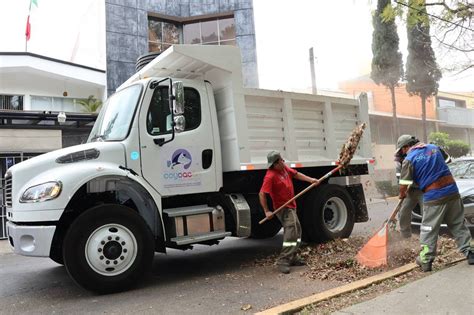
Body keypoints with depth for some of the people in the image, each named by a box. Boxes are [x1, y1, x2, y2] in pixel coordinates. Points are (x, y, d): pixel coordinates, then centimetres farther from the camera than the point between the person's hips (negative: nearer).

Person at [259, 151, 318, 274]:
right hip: (283, 208, -10)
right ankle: (283, 261, -14)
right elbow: (262, 194, -26)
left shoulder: (284, 168, 0)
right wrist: (267, 211, -24)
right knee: (291, 231, -18)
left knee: (297, 230, 17)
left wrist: (310, 180, 6)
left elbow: (296, 174, 16)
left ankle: (292, 258, 29)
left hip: (291, 206, 10)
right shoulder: (270, 176, -25)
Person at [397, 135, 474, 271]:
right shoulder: (434, 147, 12)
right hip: (452, 191, 5)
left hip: (434, 197, -5)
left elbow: (404, 185, -6)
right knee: (458, 224, 18)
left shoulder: (409, 159, -6)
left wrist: (402, 195, 14)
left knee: (429, 229, 5)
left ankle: (425, 260, 10)